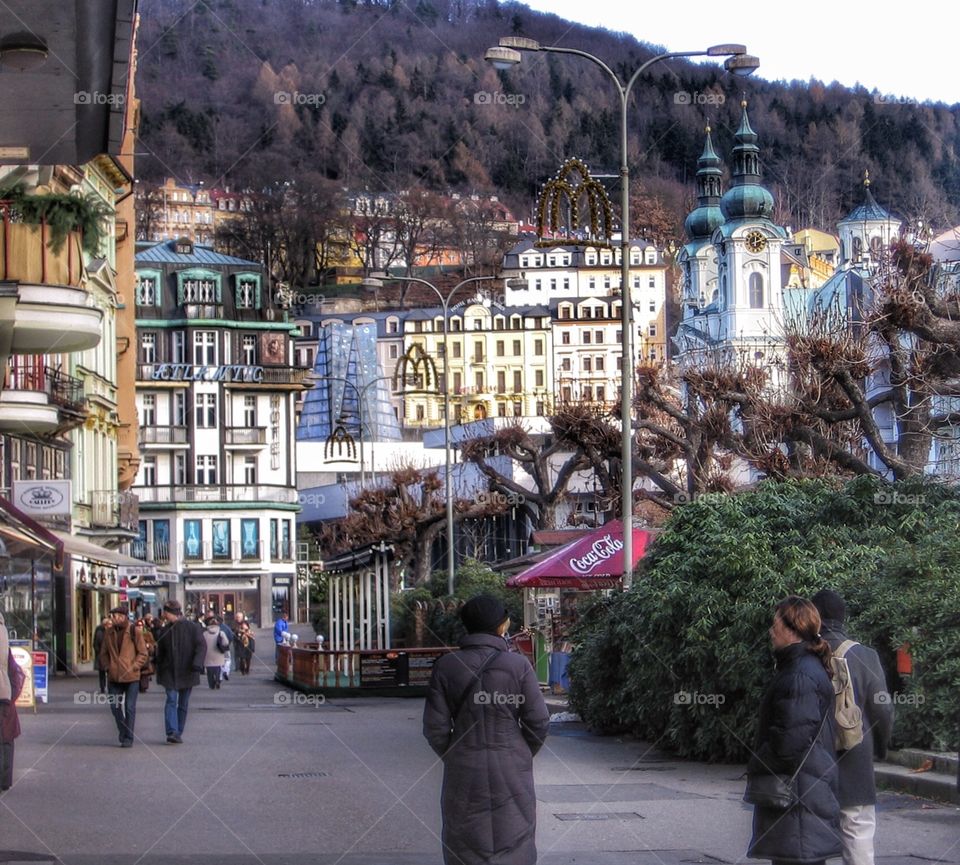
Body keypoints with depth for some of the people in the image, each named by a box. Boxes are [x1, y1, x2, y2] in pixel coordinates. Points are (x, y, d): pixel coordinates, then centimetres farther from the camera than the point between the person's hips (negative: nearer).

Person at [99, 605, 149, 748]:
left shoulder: (134, 632, -5)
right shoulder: (109, 634, 6)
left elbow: (143, 654, -2)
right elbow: (103, 653, 16)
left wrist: (133, 667, -11)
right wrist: (107, 666, 2)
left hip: (131, 677, -4)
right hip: (114, 677, 4)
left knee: (129, 708, 0)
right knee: (115, 707, 7)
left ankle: (128, 738, 7)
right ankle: (123, 732, 28)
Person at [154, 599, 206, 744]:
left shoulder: (192, 628, -6)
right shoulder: (165, 630, 7)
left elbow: (201, 646, -11)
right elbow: (160, 652, 15)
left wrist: (197, 663, -25)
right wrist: (159, 671, 13)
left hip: (186, 672, -2)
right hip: (169, 672, 2)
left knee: (183, 703, 6)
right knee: (171, 700, -12)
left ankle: (178, 733, 14)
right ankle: (172, 732, -21)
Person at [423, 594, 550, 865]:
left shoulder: (446, 667, -3)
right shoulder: (518, 666, -7)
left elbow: (435, 726, -4)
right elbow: (538, 721, -5)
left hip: (463, 776, 1)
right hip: (512, 775, -1)